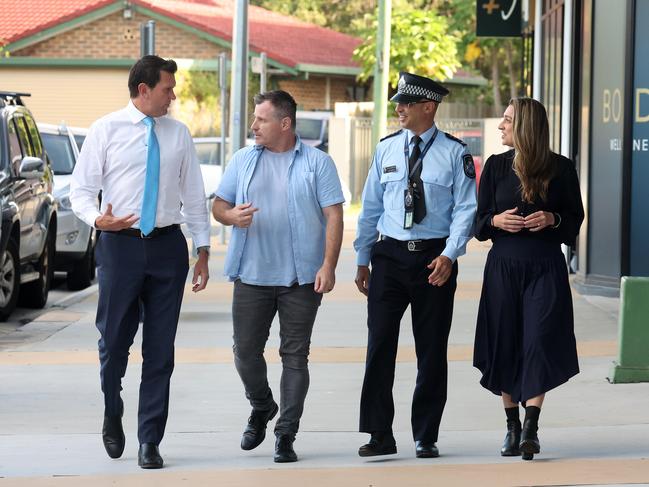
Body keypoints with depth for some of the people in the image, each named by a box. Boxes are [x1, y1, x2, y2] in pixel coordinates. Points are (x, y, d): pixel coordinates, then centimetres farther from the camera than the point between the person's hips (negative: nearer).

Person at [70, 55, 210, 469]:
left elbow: (194, 196, 11)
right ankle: (112, 415, 30)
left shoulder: (179, 135, 8)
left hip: (168, 247, 2)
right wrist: (97, 218, -21)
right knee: (114, 340, 2)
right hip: (120, 244, -2)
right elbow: (81, 188, -1)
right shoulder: (106, 130, 0)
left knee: (161, 349, 2)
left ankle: (150, 441, 8)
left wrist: (203, 250, 7)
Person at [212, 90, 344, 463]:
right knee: (246, 351, 5)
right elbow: (219, 205, 13)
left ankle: (286, 435, 5)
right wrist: (232, 216, -12)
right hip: (252, 275, 3)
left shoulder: (317, 163, 2)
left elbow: (334, 216, -3)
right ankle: (261, 408, 31)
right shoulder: (244, 160, 11)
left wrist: (329, 265, -13)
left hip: (301, 278, -3)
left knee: (295, 355, 0)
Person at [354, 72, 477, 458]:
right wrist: (362, 261, 10)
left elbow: (466, 209, -5)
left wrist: (449, 256, -18)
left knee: (432, 350, 5)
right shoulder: (387, 149, 8)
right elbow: (371, 206, 12)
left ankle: (427, 437, 15)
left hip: (435, 258, -2)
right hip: (389, 256, 2)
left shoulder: (455, 153, -2)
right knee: (380, 344, -3)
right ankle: (380, 436, 2)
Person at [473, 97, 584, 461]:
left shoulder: (560, 168, 1)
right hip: (504, 264, 3)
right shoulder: (497, 166, 8)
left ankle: (531, 428, -14)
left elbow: (576, 218, 6)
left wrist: (552, 219, -13)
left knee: (540, 340, -12)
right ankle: (513, 427, 15)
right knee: (505, 342, 4)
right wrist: (497, 221, -11)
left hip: (546, 267, -3)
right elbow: (479, 220, 10)